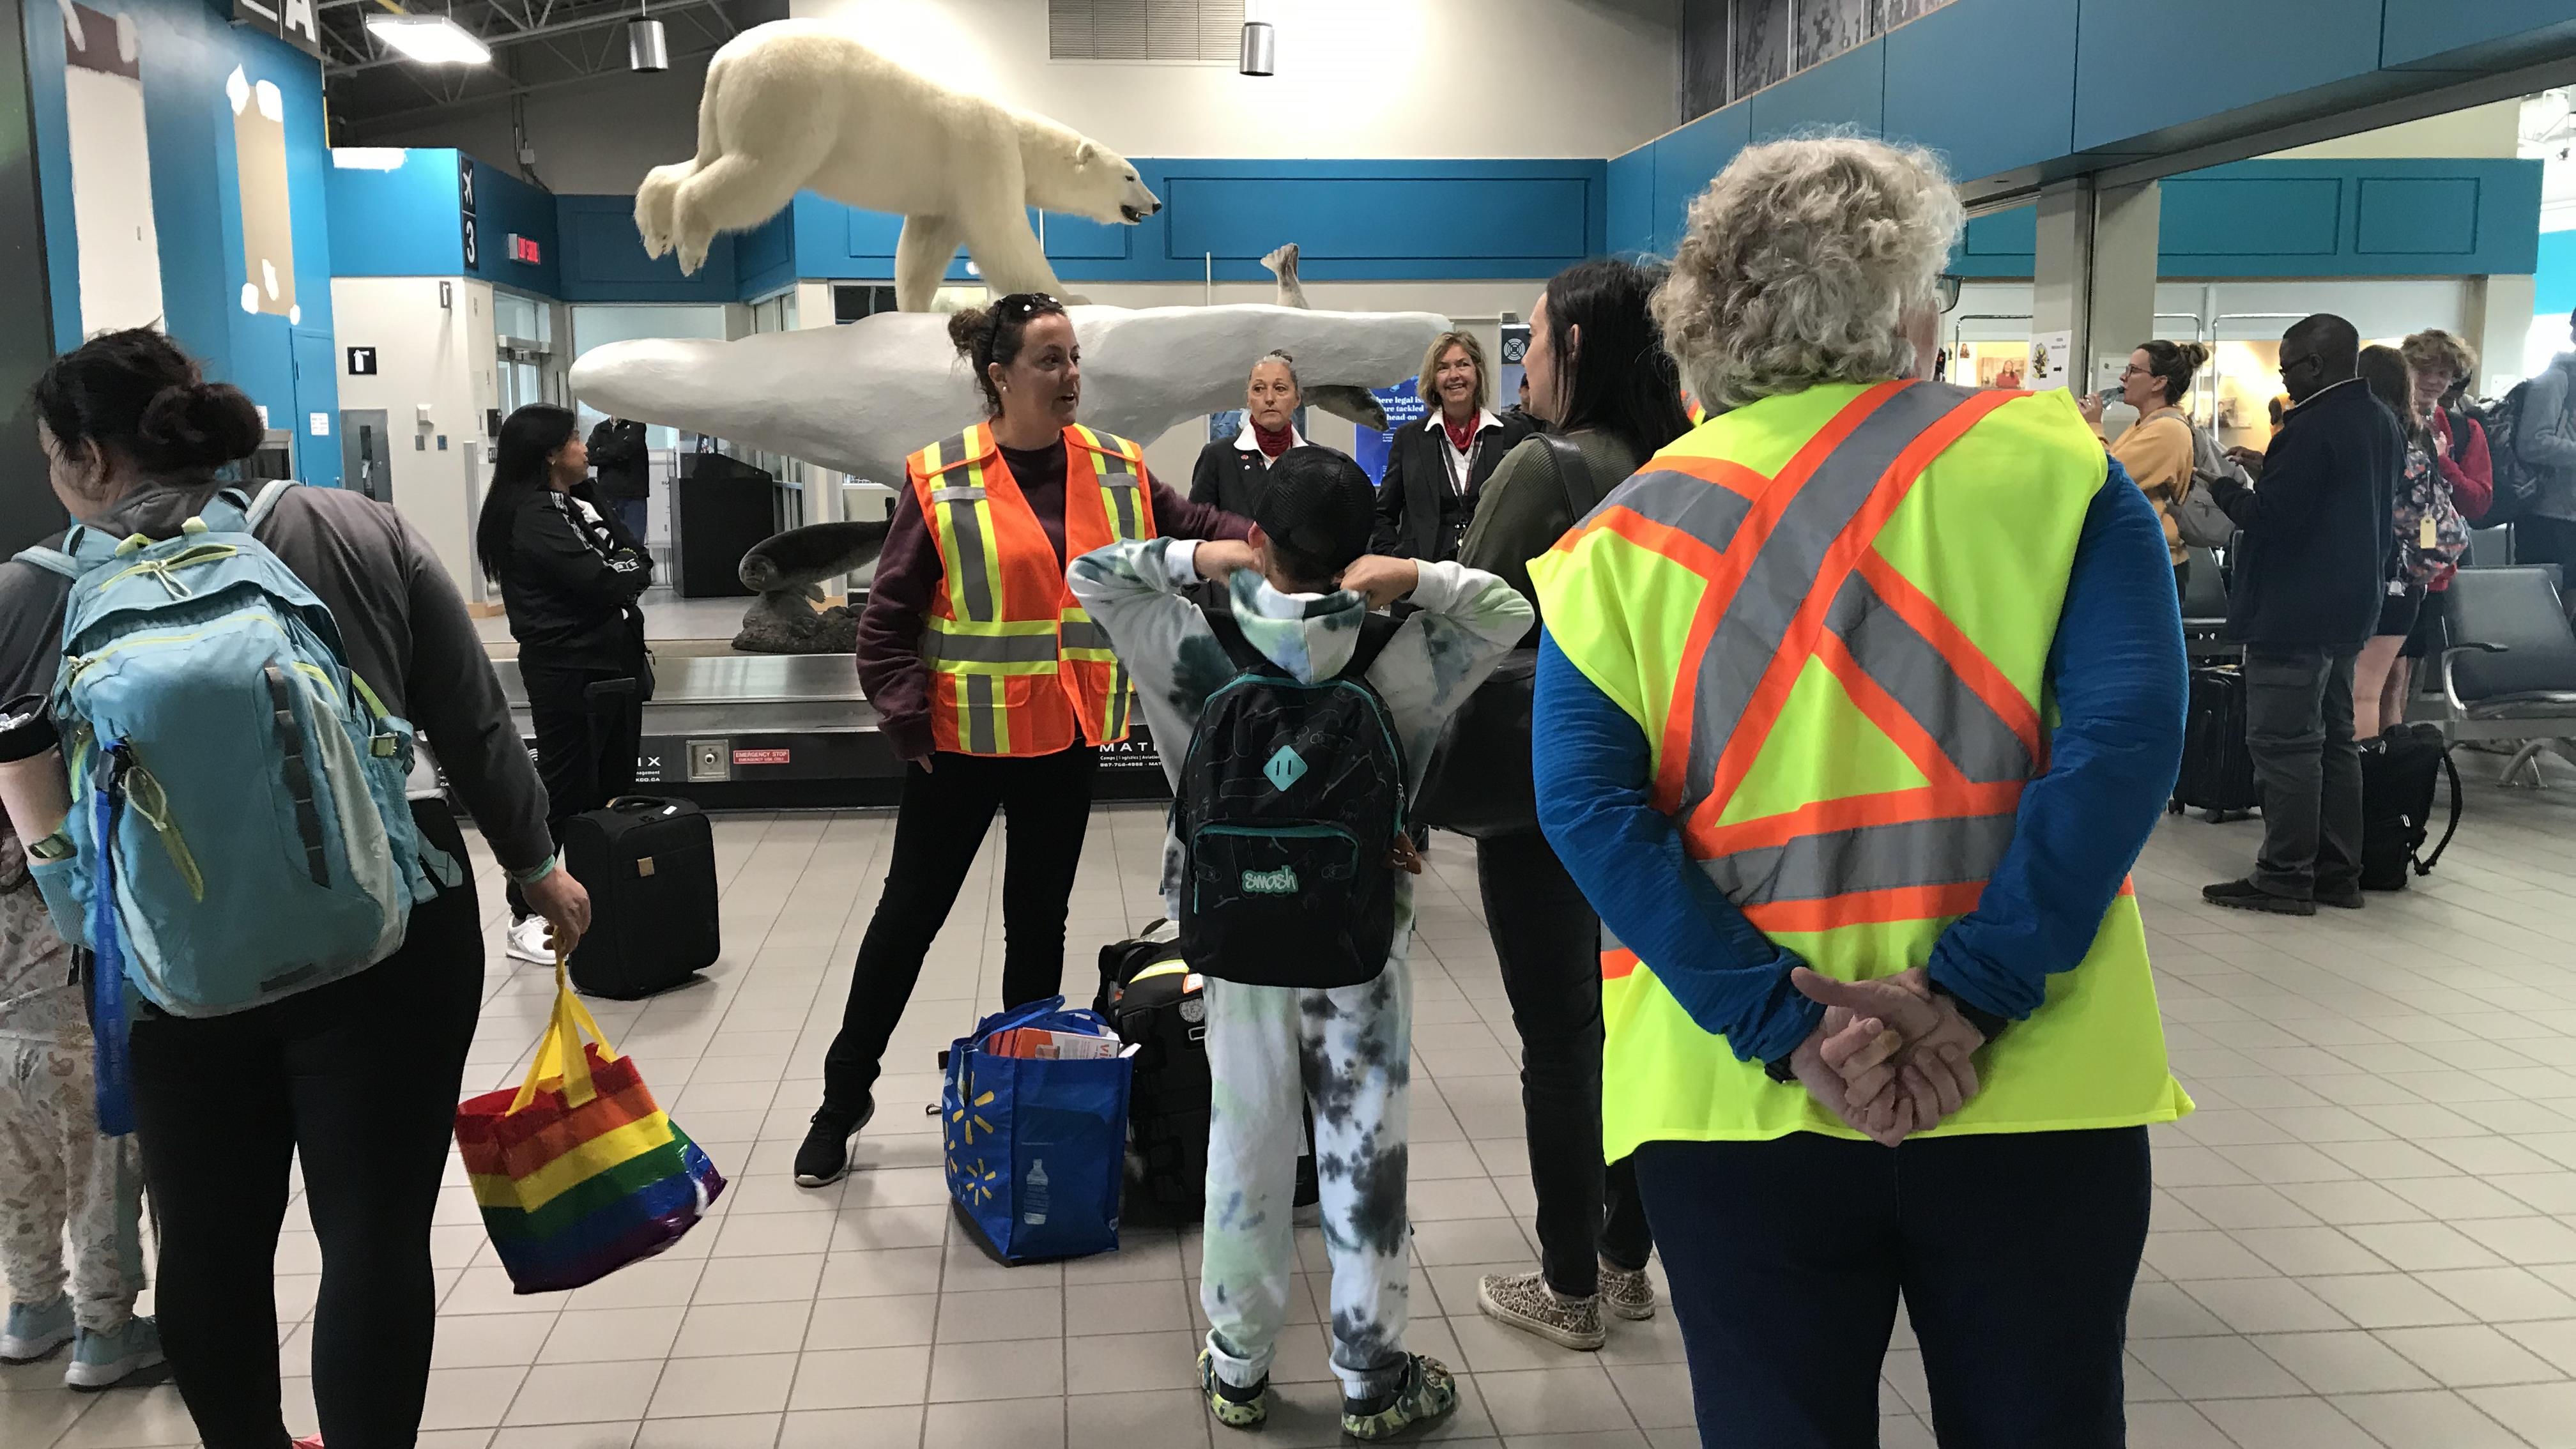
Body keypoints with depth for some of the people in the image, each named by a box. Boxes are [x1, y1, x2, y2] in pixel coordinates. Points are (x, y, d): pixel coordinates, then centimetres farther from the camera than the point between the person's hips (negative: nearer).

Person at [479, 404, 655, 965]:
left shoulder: (583, 505, 15)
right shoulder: (533, 517, -14)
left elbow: (638, 557, 10)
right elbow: (602, 582, -19)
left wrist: (617, 573, -8)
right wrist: (628, 570, -1)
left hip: (612, 662, 9)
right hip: (569, 672, -9)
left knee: (614, 790, 12)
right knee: (565, 792, -5)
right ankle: (525, 919, 2)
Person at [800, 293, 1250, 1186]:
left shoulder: (1118, 470, 2)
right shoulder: (939, 482, -10)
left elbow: (1193, 529, 4)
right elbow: (889, 617, -7)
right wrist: (906, 720, -12)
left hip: (1068, 738, 4)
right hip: (963, 739, -4)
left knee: (1040, 916, 15)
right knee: (910, 913, 8)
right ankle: (846, 1093, 24)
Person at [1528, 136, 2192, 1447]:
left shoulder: (1627, 532, 3)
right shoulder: (2049, 463, 0)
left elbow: (1585, 807, -9)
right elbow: (2125, 734, -13)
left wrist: (1786, 1027, -12)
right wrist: (1970, 999, -14)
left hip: (1735, 1095, 1)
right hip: (2029, 1087, 0)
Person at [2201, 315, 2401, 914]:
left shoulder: (2313, 427, -19)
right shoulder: (2380, 422, 12)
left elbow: (2270, 517, -21)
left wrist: (2222, 487, -5)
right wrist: (2270, 472, 15)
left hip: (2294, 611, -10)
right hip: (2348, 605, 10)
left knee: (2284, 745, -5)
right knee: (2333, 740, 14)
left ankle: (2285, 878, -2)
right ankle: (2337, 873, 20)